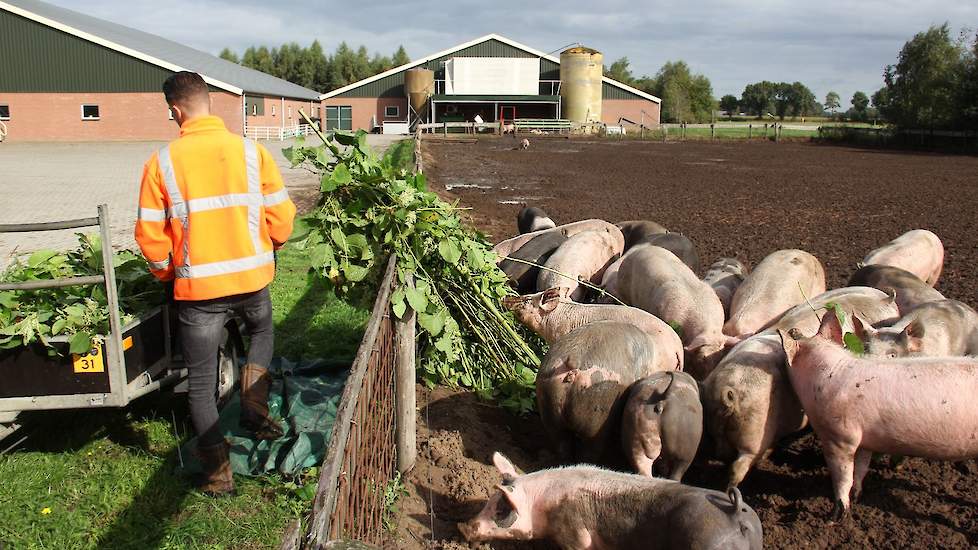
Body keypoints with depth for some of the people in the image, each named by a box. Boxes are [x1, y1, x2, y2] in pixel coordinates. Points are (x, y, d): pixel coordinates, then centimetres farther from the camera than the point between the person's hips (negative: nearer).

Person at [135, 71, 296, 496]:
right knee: (262, 332, 35)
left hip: (198, 286, -1)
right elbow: (281, 217, -2)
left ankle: (217, 473, 18)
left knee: (201, 383, 12)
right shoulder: (250, 151, -5)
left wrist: (167, 274, 15)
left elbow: (150, 235, -4)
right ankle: (255, 410, 22)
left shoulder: (162, 162, -6)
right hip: (252, 277, 2)